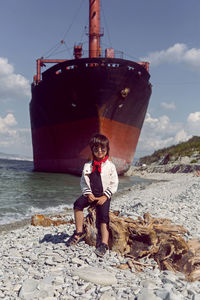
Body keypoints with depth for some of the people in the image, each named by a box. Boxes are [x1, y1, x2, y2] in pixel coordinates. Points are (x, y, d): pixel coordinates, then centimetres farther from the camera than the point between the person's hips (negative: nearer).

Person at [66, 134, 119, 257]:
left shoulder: (110, 166, 0)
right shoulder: (88, 166, 9)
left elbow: (114, 184, 0)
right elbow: (83, 182, 10)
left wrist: (105, 196, -12)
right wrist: (88, 193, -8)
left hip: (104, 196, -3)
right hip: (91, 194, 3)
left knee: (103, 215, -21)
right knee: (78, 203, -24)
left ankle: (104, 243, -21)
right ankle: (79, 232, -14)